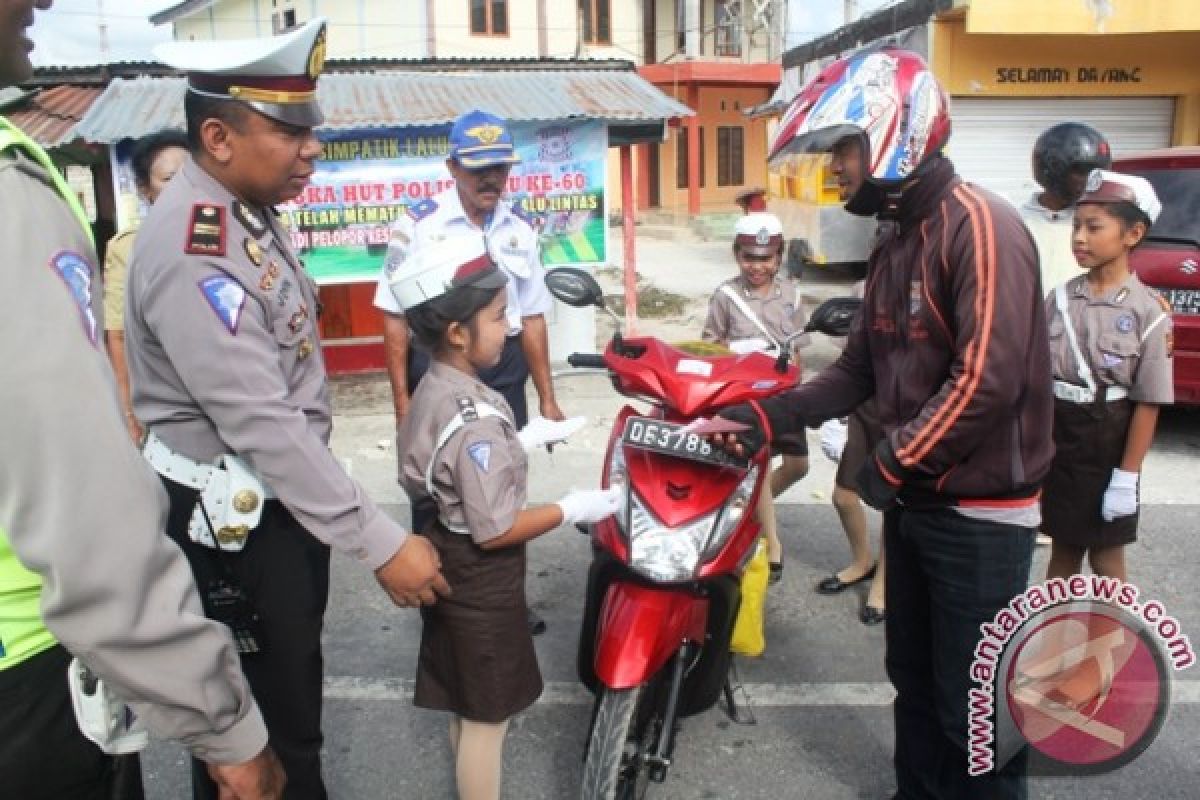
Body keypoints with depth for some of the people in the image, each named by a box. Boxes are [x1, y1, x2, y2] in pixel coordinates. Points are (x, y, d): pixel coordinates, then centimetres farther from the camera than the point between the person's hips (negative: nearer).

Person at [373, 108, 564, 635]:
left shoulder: (520, 229, 5)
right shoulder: (418, 225, -9)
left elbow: (532, 317, 9)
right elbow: (395, 316, -7)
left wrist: (546, 397, 8)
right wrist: (402, 400, -11)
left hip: (504, 374, 4)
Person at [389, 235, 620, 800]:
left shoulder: (432, 390, 0)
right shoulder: (477, 421, -30)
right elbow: (494, 531, -27)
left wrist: (518, 442, 16)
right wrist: (573, 509, -18)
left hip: (448, 566, 10)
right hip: (481, 582, -9)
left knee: (465, 704, 26)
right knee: (486, 714, 9)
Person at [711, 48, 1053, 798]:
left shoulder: (980, 225, -17)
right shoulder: (895, 243, 12)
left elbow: (988, 379, -26)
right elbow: (860, 369, 12)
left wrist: (890, 463, -16)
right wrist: (764, 418, 2)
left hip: (981, 511, -9)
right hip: (916, 499, 9)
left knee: (973, 702, 4)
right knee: (914, 678, 21)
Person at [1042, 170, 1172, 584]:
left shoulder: (1148, 311, -11)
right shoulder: (1060, 297, 1)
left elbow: (1148, 403, -11)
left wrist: (1127, 477, -12)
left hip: (1107, 446, -3)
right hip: (1057, 439, 4)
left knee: (1106, 558, 11)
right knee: (1062, 548, 16)